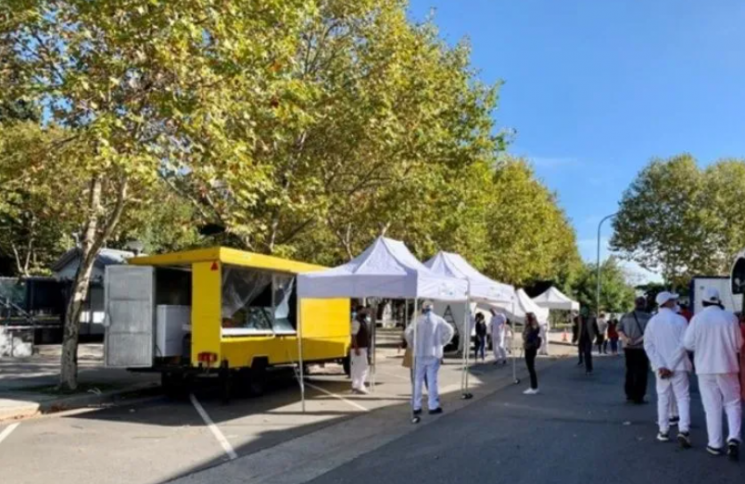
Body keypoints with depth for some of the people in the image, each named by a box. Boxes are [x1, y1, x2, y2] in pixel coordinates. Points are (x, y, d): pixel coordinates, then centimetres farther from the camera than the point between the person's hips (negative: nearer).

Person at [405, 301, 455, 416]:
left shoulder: (419, 320, -2)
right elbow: (450, 331, -6)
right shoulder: (438, 320, 1)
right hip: (434, 354, 0)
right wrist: (441, 343, 2)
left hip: (420, 354, 0)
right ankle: (433, 406, 7)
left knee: (418, 381, 6)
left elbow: (408, 332, -13)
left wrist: (413, 345, 0)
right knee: (432, 381, 6)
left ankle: (416, 407, 8)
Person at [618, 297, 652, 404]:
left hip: (628, 347, 5)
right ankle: (638, 397, 1)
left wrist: (625, 339, -13)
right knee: (641, 373, 3)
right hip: (641, 348, -4)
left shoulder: (625, 316, 8)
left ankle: (629, 394, 19)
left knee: (630, 371, 16)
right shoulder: (648, 317, -6)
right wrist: (639, 340, -18)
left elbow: (619, 330, -1)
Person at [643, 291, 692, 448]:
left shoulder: (652, 321, 2)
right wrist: (671, 366, -12)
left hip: (661, 366, 3)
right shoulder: (680, 320, -8)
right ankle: (683, 430, -11)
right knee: (683, 397, 2)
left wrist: (660, 365, -8)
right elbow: (683, 344, -14)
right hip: (678, 365, -3)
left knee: (663, 397, 12)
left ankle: (663, 431, 15)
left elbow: (648, 345, -3)